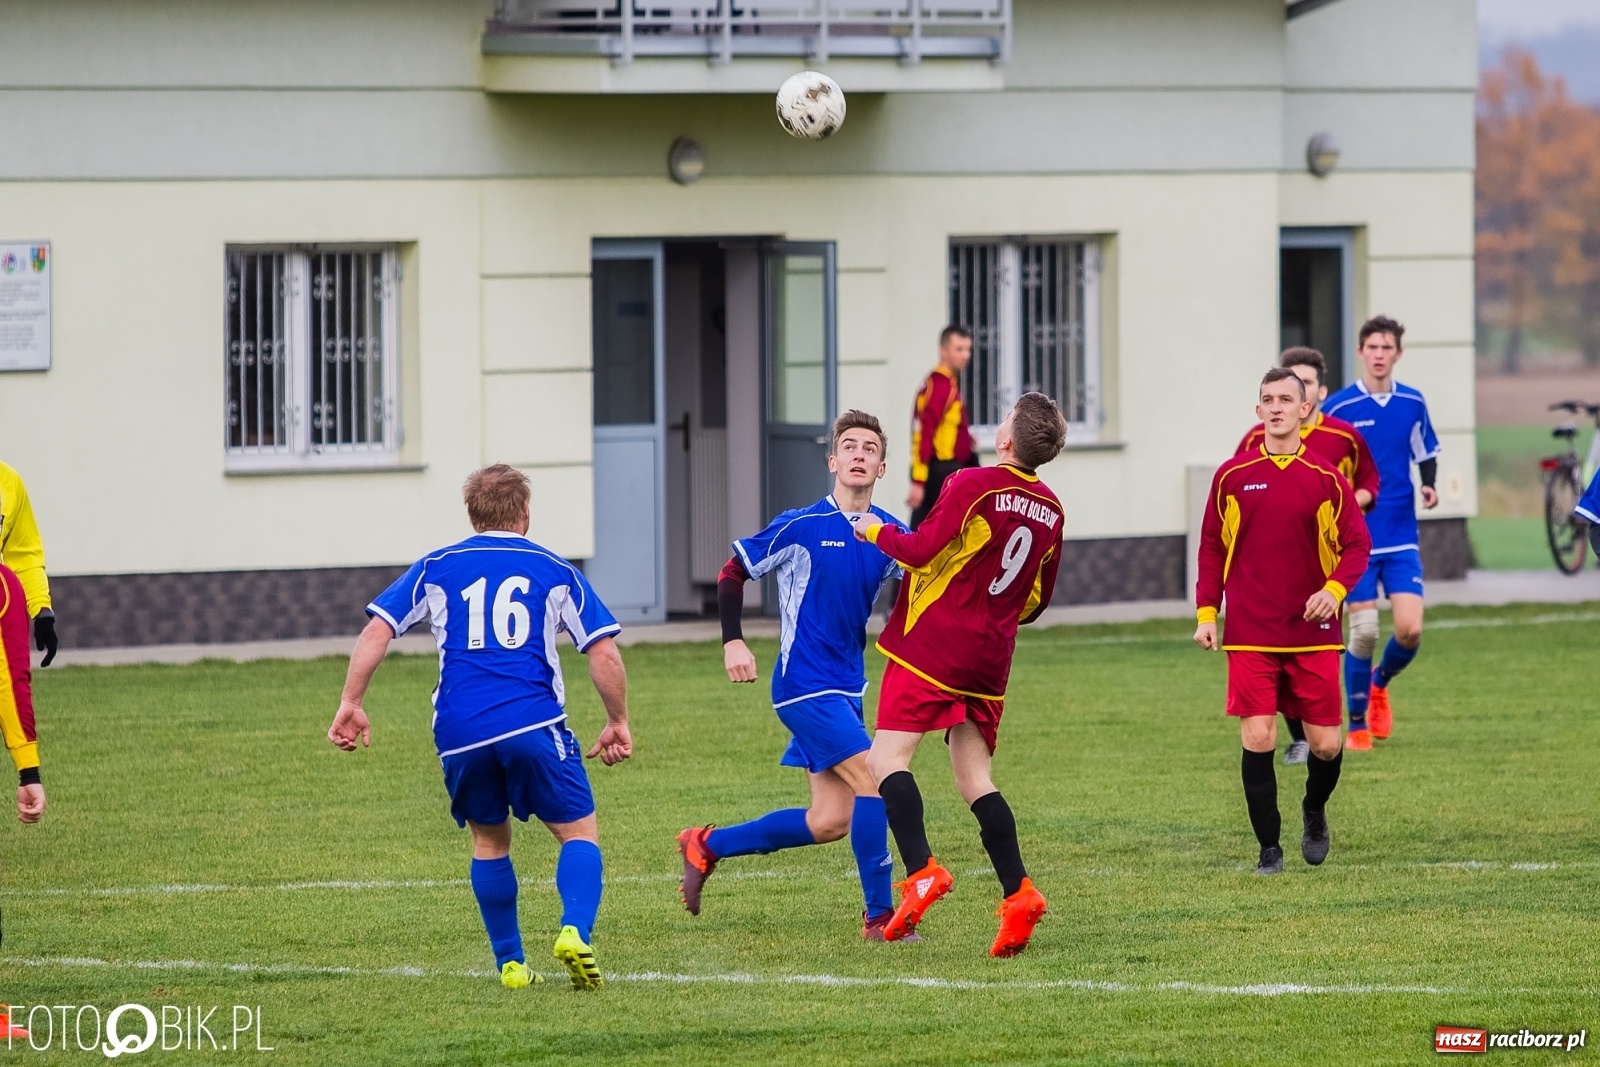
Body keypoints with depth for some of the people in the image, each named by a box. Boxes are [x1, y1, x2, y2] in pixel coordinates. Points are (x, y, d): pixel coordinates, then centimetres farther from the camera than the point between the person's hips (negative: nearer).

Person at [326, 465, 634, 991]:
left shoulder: (435, 568, 16)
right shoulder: (555, 571, 13)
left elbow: (377, 629, 8)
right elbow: (604, 655, 7)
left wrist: (351, 703, 11)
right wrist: (618, 722, 18)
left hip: (459, 731, 2)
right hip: (533, 724, -2)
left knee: (489, 840, 20)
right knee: (579, 831, 5)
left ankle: (511, 964, 17)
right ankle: (575, 932, -20)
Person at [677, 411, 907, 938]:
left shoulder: (890, 534, 4)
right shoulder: (802, 526, -10)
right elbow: (733, 573, -3)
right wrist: (733, 642, -12)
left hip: (847, 687, 7)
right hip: (804, 683, -7)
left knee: (829, 823, 6)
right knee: (873, 781, -18)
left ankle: (706, 846, 23)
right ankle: (879, 915, -9)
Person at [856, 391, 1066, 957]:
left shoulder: (973, 486, -12)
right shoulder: (1050, 510, 10)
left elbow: (921, 550, -16)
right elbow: (1037, 600, 19)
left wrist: (876, 531, 2)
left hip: (932, 643, -7)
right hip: (991, 657, 7)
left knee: (888, 757, -5)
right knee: (975, 779, 10)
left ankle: (921, 871, -24)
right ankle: (1018, 893, -4)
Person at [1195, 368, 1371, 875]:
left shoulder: (1326, 479, 1)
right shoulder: (1232, 477, 3)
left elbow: (1357, 545, 3)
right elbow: (1212, 547, 10)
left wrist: (1333, 589, -16)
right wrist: (1206, 612, 3)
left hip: (1314, 633, 0)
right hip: (1250, 634, 0)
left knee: (1326, 745, 2)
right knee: (1257, 739, -8)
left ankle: (1314, 811, 34)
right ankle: (1269, 848, 4)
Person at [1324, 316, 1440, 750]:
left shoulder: (1413, 403, 4)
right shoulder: (1338, 408, -6)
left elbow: (1426, 454, 17)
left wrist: (1429, 485, -2)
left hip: (1401, 539, 3)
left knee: (1410, 630, -8)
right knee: (1364, 633, -7)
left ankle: (1380, 683, 25)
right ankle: (1357, 725, 11)